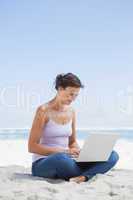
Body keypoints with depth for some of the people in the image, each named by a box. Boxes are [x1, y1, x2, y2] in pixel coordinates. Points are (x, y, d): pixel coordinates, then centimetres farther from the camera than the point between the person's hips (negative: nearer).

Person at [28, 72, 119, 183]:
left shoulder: (71, 111, 8)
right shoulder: (44, 110, -10)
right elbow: (32, 147, -13)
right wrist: (65, 151, -22)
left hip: (64, 160, 6)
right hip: (42, 164, -6)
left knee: (113, 155, -10)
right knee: (61, 158, -43)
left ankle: (81, 177, -33)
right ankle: (90, 174, -15)